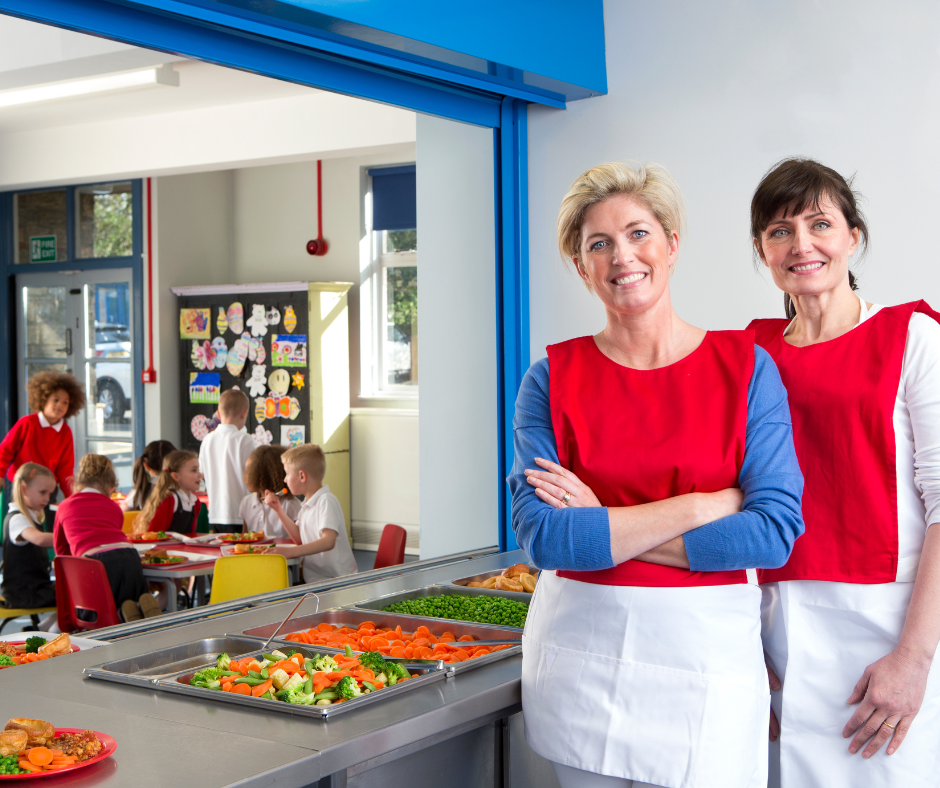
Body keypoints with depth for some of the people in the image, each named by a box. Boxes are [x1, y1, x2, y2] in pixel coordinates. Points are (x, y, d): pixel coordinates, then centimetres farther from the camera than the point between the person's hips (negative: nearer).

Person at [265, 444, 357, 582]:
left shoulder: (326, 501, -14)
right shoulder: (308, 504, 15)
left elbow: (328, 541, -27)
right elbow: (299, 539, 18)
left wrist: (290, 551, -37)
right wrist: (278, 509, 16)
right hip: (313, 579, 9)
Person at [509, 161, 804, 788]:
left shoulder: (745, 367, -2)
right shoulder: (554, 378, -1)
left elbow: (776, 531, -12)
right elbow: (543, 536, -12)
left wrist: (600, 528, -13)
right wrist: (708, 505, -15)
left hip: (705, 651, 0)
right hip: (580, 649, 1)